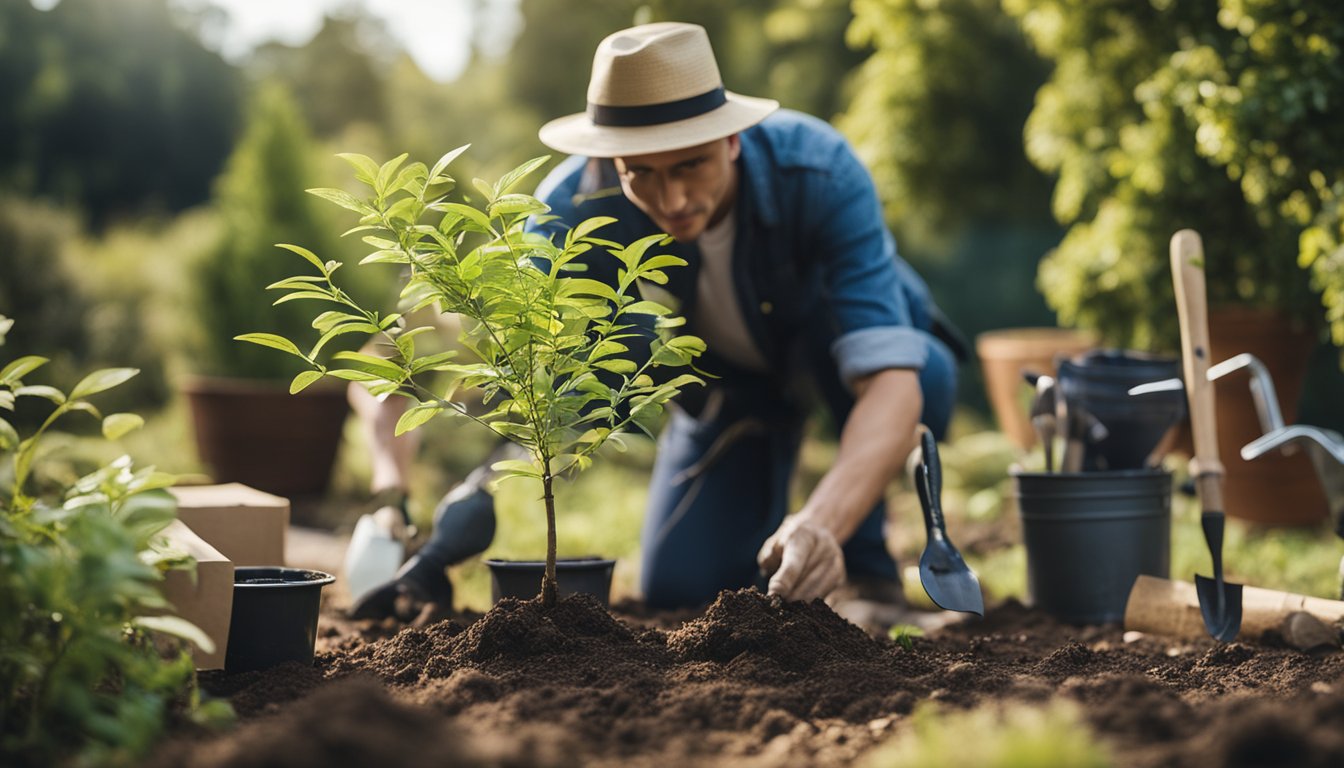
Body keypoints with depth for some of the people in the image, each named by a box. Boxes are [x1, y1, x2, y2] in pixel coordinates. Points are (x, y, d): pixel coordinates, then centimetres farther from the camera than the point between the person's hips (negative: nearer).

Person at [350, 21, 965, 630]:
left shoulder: (820, 172, -40)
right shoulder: (572, 209, -32)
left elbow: (890, 375, -48)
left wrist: (823, 525, -64)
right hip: (725, 379, 3)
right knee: (679, 589, -7)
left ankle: (864, 565, -12)